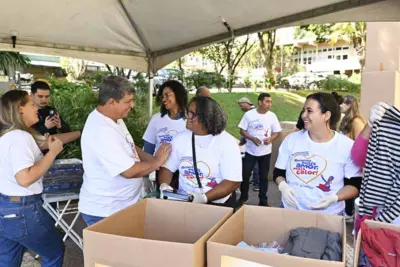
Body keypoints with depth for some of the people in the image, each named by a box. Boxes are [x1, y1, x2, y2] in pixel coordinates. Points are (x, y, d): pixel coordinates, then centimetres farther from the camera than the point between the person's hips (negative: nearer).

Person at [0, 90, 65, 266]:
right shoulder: (20, 137, -22)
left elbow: (46, 142, 15)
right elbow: (25, 178, -31)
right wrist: (53, 152, -21)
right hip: (21, 211, -9)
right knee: (55, 252, 14)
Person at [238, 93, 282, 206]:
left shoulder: (272, 116, -3)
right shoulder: (249, 114, -8)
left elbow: (277, 132, 3)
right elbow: (242, 131, -5)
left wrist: (270, 139, -19)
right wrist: (252, 138, -21)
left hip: (265, 152, 1)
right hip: (250, 151, -1)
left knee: (263, 176, 11)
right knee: (245, 175, 5)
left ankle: (263, 200, 25)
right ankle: (243, 197, 27)